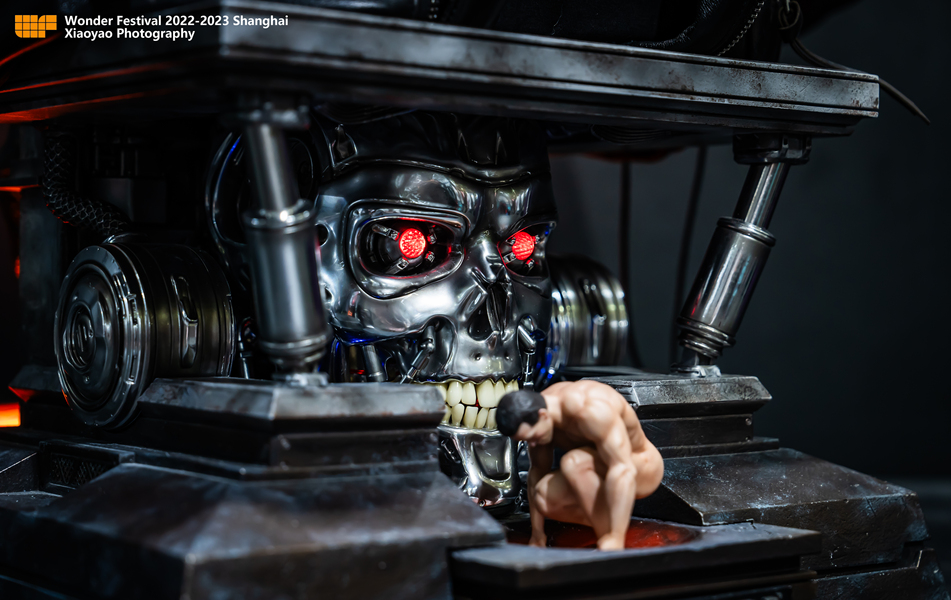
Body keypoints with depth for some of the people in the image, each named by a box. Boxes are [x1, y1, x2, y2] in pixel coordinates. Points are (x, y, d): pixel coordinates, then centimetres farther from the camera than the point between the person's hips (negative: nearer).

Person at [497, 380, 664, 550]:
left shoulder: (592, 410, -35)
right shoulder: (536, 409, -12)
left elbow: (624, 471, -39)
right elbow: (538, 469, -1)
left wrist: (616, 538, -42)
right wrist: (537, 535, 2)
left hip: (642, 470, -7)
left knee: (573, 463, -35)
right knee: (544, 496, -20)